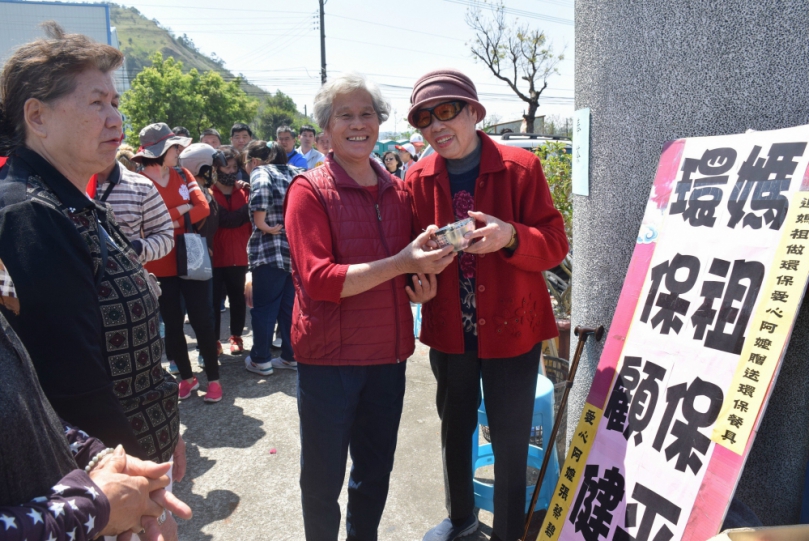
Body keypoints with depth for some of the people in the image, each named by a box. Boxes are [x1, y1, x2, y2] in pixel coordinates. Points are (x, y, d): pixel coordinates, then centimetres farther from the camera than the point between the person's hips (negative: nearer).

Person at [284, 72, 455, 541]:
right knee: (324, 477, 12)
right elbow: (318, 278, -21)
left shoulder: (398, 191, 7)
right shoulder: (310, 189, -10)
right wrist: (401, 263, -26)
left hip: (389, 353, 5)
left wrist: (422, 284, -1)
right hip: (329, 357, -5)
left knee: (376, 471, 21)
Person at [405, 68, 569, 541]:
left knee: (510, 442, 8)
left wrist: (510, 237, -30)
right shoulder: (418, 179, 1)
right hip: (448, 330, 4)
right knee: (454, 430, 20)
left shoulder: (521, 167, -9)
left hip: (511, 329, -3)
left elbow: (556, 245, -10)